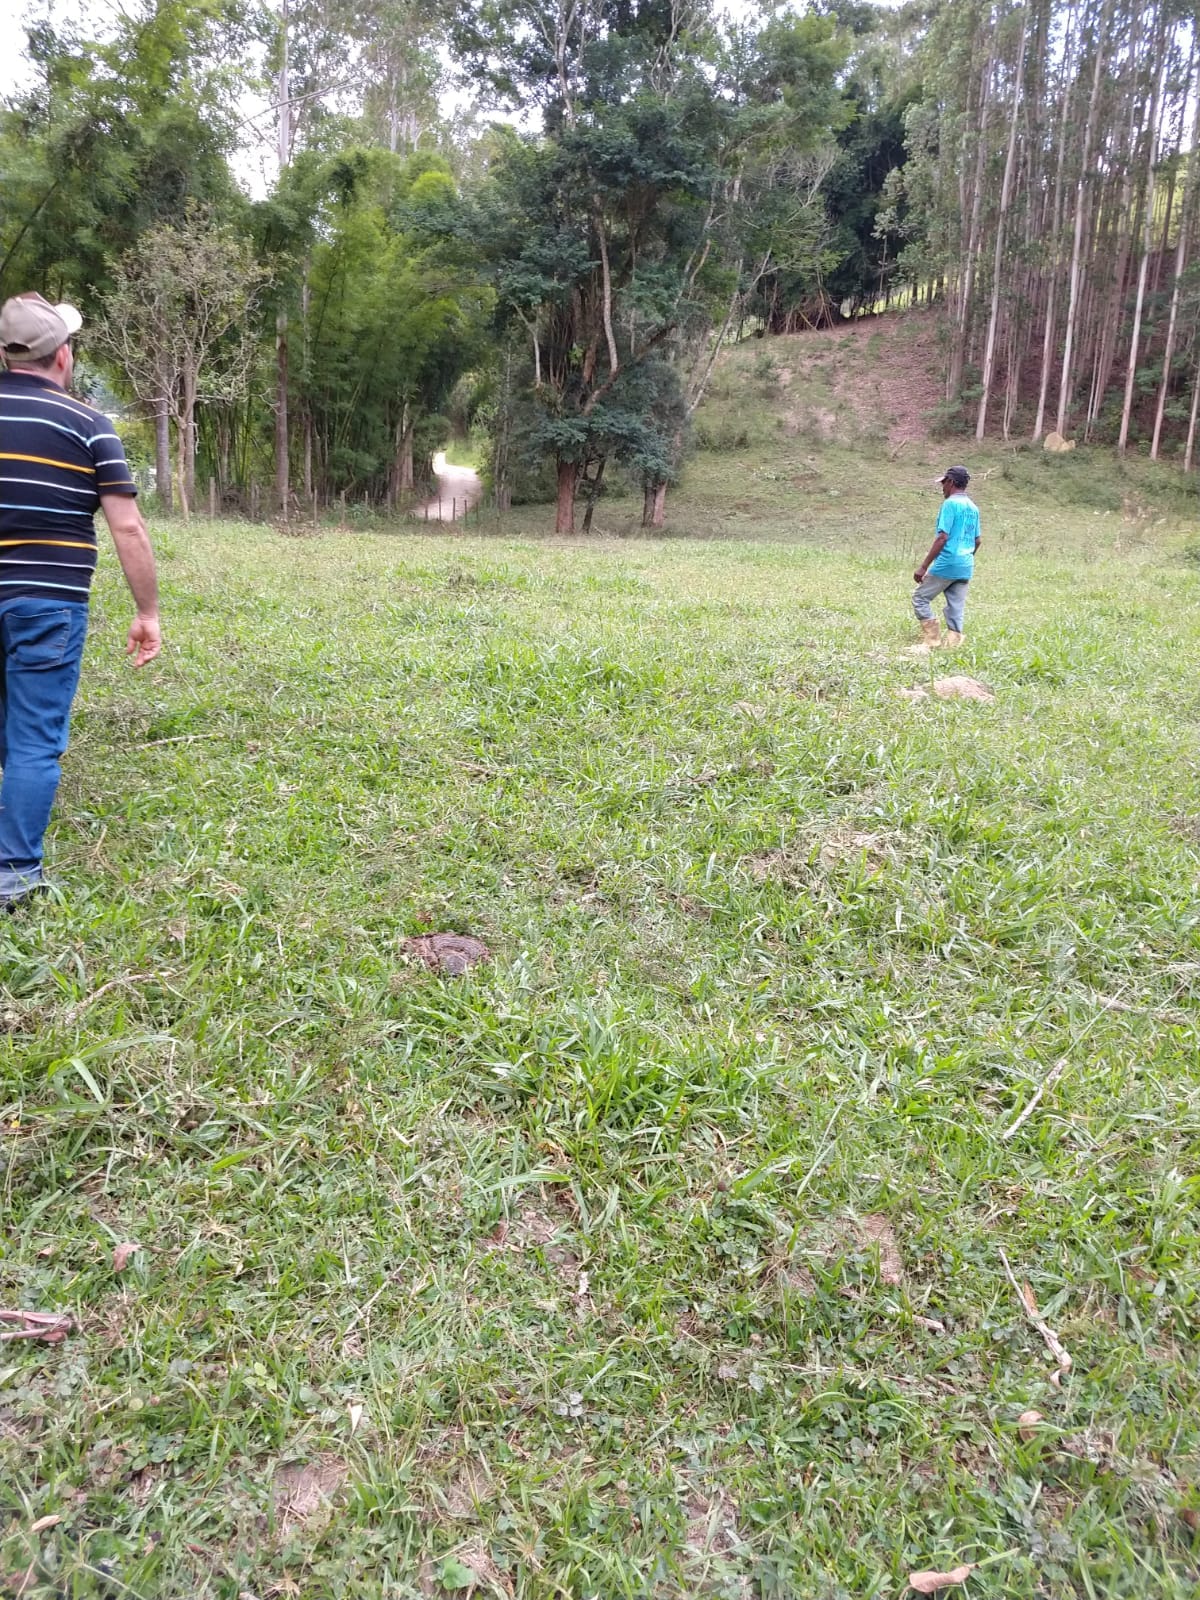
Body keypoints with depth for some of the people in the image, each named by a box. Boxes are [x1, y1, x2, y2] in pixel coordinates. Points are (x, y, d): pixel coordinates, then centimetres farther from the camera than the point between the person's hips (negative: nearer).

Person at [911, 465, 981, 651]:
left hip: (947, 564, -8)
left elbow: (942, 538, -17)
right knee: (956, 608, 7)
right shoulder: (973, 507, 14)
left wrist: (924, 566, -16)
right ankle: (952, 644, 5)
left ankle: (932, 640, 0)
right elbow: (977, 541, 18)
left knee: (920, 597, 4)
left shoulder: (950, 503, -10)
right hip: (966, 567, 8)